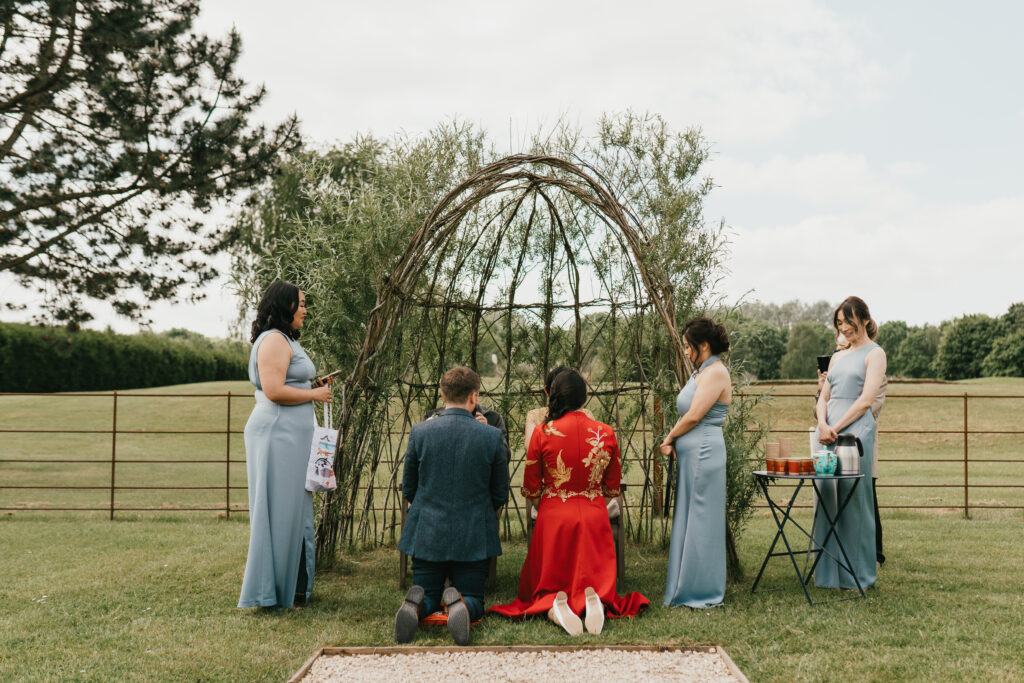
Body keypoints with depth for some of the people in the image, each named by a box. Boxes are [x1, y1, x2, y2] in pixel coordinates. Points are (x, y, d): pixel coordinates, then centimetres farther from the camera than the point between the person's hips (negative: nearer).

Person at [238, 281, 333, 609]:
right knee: (278, 509, -5)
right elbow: (273, 391, -22)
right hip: (278, 434, -11)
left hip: (291, 435, 11)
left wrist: (314, 387, 12)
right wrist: (314, 394, -12)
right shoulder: (274, 340, -13)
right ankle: (271, 591, 2)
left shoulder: (287, 340, 21)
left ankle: (293, 586, 18)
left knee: (293, 510, 12)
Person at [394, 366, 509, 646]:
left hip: (427, 533, 1)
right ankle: (460, 605, -23)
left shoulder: (419, 432, -7)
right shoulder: (492, 436, -9)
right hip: (473, 536, -1)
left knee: (428, 598, 17)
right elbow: (500, 495, 1)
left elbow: (408, 489, 5)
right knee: (473, 599, 13)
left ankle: (415, 605, -19)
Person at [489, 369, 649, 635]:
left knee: (545, 587, 12)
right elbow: (612, 488, 7)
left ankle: (552, 605, -23)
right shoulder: (606, 433, -1)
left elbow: (530, 489, 0)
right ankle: (597, 600, -22)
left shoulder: (542, 433, -8)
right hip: (594, 517, 2)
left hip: (554, 517, -1)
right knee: (595, 580, 15)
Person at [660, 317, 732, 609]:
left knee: (700, 520, -3)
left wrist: (669, 437, -3)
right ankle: (686, 588, 20)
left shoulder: (715, 373, -13)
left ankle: (704, 594, 6)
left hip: (703, 453, -10)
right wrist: (673, 442, 2)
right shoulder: (701, 372, 18)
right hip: (691, 454, 10)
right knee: (688, 520, 12)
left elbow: (693, 416, -17)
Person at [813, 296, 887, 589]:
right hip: (829, 434, 6)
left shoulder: (874, 353, 1)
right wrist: (822, 425, -4)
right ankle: (828, 572, 12)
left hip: (856, 433, -6)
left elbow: (866, 400, -9)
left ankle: (858, 575, 6)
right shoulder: (837, 358, 20)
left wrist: (836, 428, -13)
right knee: (827, 500, 4)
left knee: (854, 501, -4)